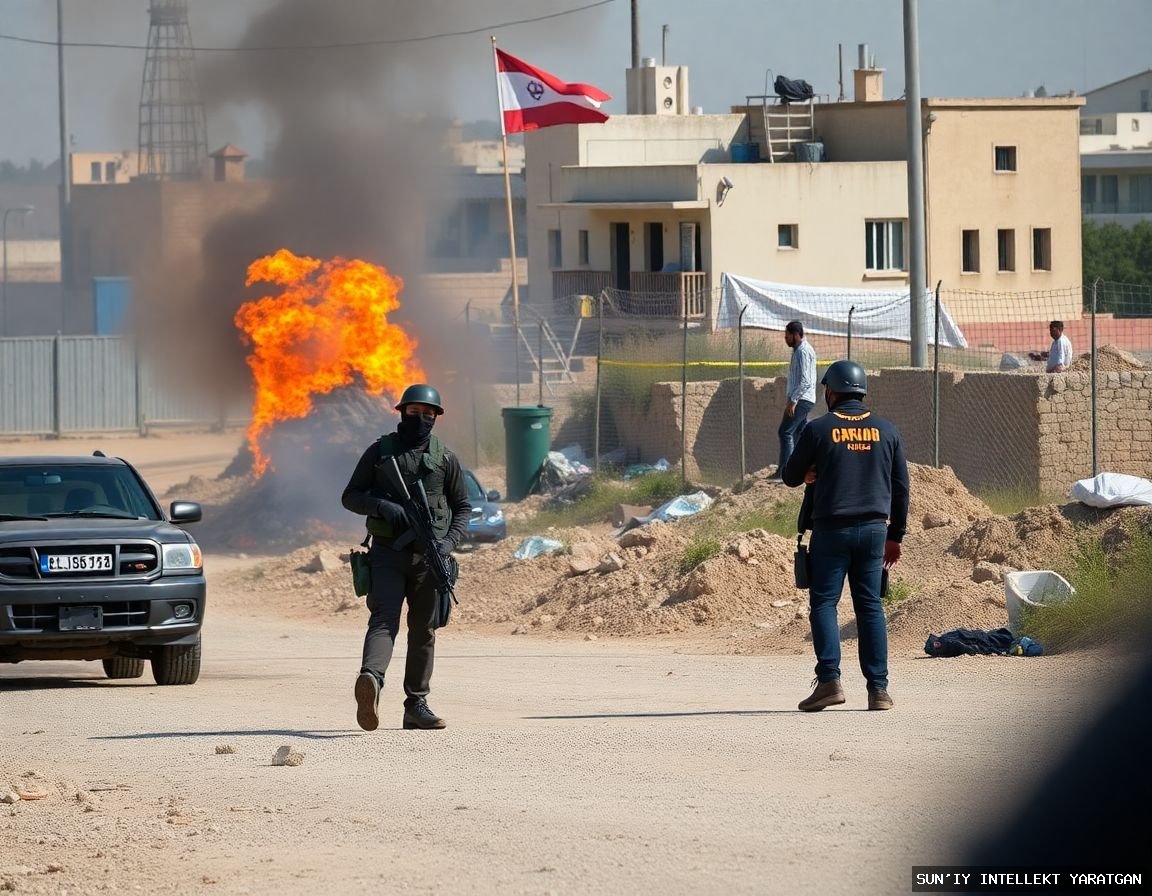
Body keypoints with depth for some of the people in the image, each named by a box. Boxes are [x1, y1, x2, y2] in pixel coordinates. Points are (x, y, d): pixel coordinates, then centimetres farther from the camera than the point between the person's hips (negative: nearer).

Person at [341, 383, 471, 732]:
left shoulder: (445, 458, 10)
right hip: (387, 551, -2)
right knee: (384, 618, -20)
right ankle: (370, 682, -43)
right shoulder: (379, 451, 6)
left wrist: (450, 541, -3)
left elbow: (463, 507, 14)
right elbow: (350, 497, 7)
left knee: (423, 630, 5)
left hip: (428, 555, 2)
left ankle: (416, 704, 12)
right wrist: (381, 505, -13)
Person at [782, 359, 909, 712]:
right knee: (870, 606, 7)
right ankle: (878, 688, 3)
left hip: (832, 529, -3)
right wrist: (895, 536, 17)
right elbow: (901, 487, 9)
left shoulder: (819, 429, -4)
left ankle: (829, 680, -13)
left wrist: (809, 474, 29)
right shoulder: (885, 430, 6)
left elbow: (791, 477, 6)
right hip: (874, 529, 3)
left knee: (823, 603, 1)